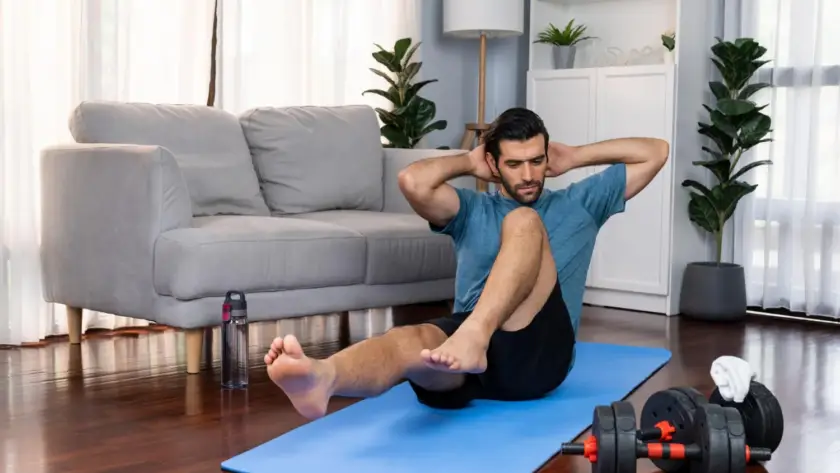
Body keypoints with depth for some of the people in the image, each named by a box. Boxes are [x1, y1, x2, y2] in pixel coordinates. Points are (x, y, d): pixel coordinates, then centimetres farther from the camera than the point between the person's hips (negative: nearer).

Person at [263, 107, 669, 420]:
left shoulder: (578, 204, 26)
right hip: (461, 339, 1)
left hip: (537, 352, 0)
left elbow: (655, 152, 23)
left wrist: (575, 156, 26)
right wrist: (468, 162, 19)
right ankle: (322, 376, -70)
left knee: (524, 222, -22)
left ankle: (472, 339, -47)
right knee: (413, 340, -37)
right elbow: (413, 182, 3)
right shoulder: (472, 210, 24)